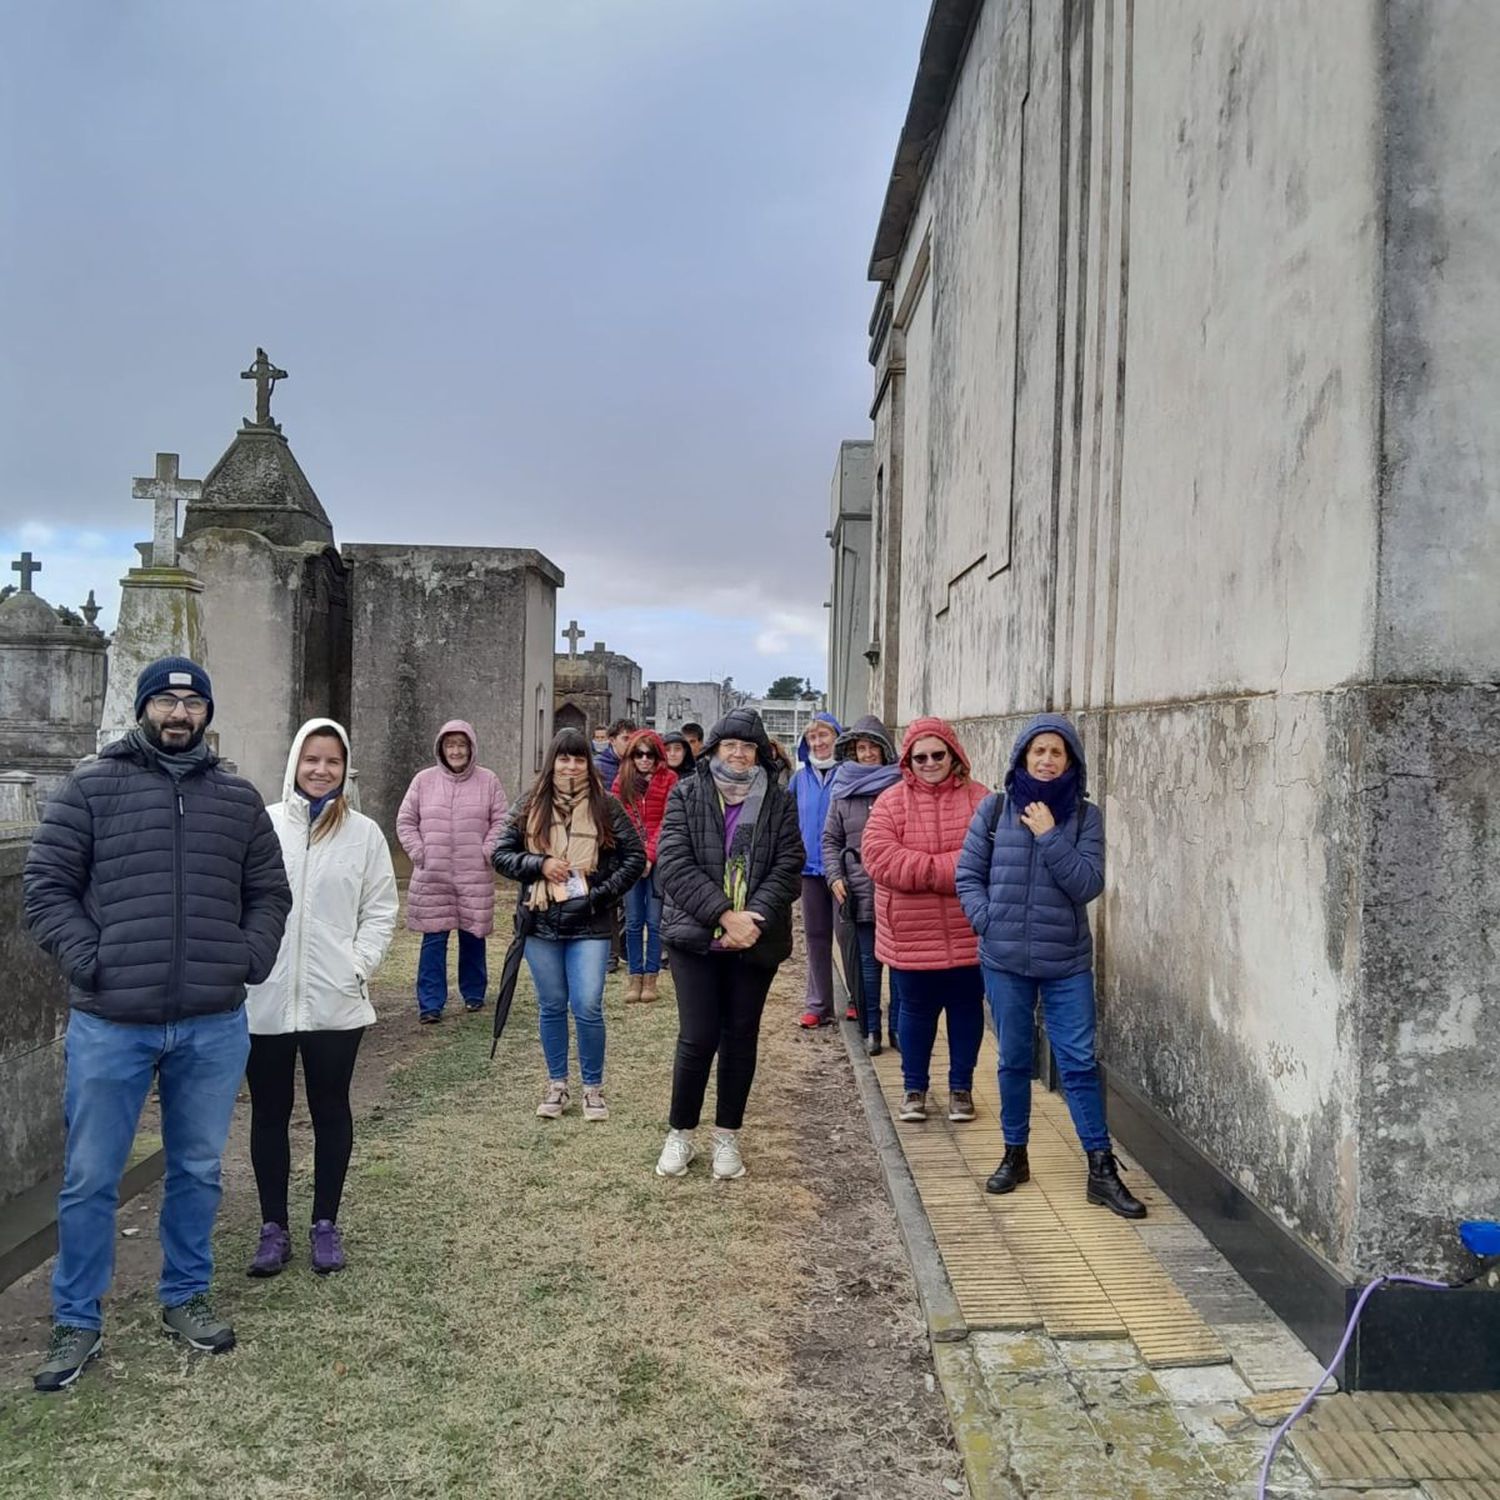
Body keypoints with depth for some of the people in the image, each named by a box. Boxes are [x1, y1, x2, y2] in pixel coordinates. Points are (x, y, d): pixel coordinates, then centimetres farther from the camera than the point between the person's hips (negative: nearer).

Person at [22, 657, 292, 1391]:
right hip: (110, 1024, -2)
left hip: (213, 1027, 3)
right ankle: (76, 1322, 24)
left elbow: (269, 894, 13)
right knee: (90, 1179, 7)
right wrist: (88, 961, -12)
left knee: (198, 1171, 15)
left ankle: (186, 1297, 33)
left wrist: (248, 961, -1)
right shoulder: (89, 788, 0)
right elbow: (45, 886, -2)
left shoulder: (239, 798, 8)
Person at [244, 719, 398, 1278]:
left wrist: (359, 965, -8)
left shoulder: (364, 833, 1)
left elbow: (380, 910, 3)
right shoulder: (262, 825, -1)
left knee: (330, 1111, 11)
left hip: (334, 1000, 0)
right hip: (263, 1000, 0)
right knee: (269, 1113, 11)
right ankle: (273, 1227, 25)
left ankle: (326, 1224, 25)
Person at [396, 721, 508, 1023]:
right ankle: (430, 1004, 7)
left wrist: (486, 852, -7)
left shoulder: (488, 781, 2)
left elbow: (501, 822, 3)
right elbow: (405, 820, 7)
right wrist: (419, 853, -2)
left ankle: (474, 994, 26)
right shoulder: (423, 780, 4)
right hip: (431, 877, 0)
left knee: (473, 936, 10)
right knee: (433, 941, 1)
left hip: (475, 877, 0)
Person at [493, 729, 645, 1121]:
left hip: (589, 924, -2)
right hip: (541, 923, 2)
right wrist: (540, 864, -10)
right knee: (552, 1007, 12)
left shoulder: (605, 806, -2)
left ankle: (593, 1087, 14)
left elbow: (635, 856, 0)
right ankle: (556, 1084, 27)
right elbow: (501, 853, 6)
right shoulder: (532, 807, 4)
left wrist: (603, 894, -8)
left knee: (588, 1008, -5)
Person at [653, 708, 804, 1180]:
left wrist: (753, 918, -17)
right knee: (697, 1037, -3)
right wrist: (723, 914, -18)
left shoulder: (779, 801, 4)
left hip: (756, 940, 2)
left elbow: (788, 868, -3)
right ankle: (681, 1133, 16)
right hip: (695, 937, -2)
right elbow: (674, 863, -9)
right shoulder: (686, 795, 1)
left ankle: (727, 1136, 23)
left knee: (741, 1037, 9)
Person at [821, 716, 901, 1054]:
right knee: (869, 960, 10)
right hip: (860, 889, 3)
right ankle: (871, 1029, 18)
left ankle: (898, 1027, 15)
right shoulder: (843, 790, 8)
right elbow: (831, 839, 11)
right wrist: (834, 877, 0)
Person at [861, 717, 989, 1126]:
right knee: (915, 1010, 12)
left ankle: (961, 1086, 28)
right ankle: (914, 1088, 27)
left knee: (966, 1007, 12)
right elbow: (879, 857, -14)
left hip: (967, 933, 1)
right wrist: (951, 869, -19)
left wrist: (924, 868, -21)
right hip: (911, 934, 0)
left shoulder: (979, 799, 0)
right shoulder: (891, 802, -1)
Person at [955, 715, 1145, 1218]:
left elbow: (1088, 885, -10)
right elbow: (967, 875, 3)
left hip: (1067, 961, -1)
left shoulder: (1085, 816, -2)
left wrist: (1049, 836, -17)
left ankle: (1102, 1170, 9)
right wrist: (989, 922, -10)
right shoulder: (994, 809, -1)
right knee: (1014, 1060, 12)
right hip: (1004, 959, 1)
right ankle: (1015, 1154, 28)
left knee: (1079, 1062, 0)